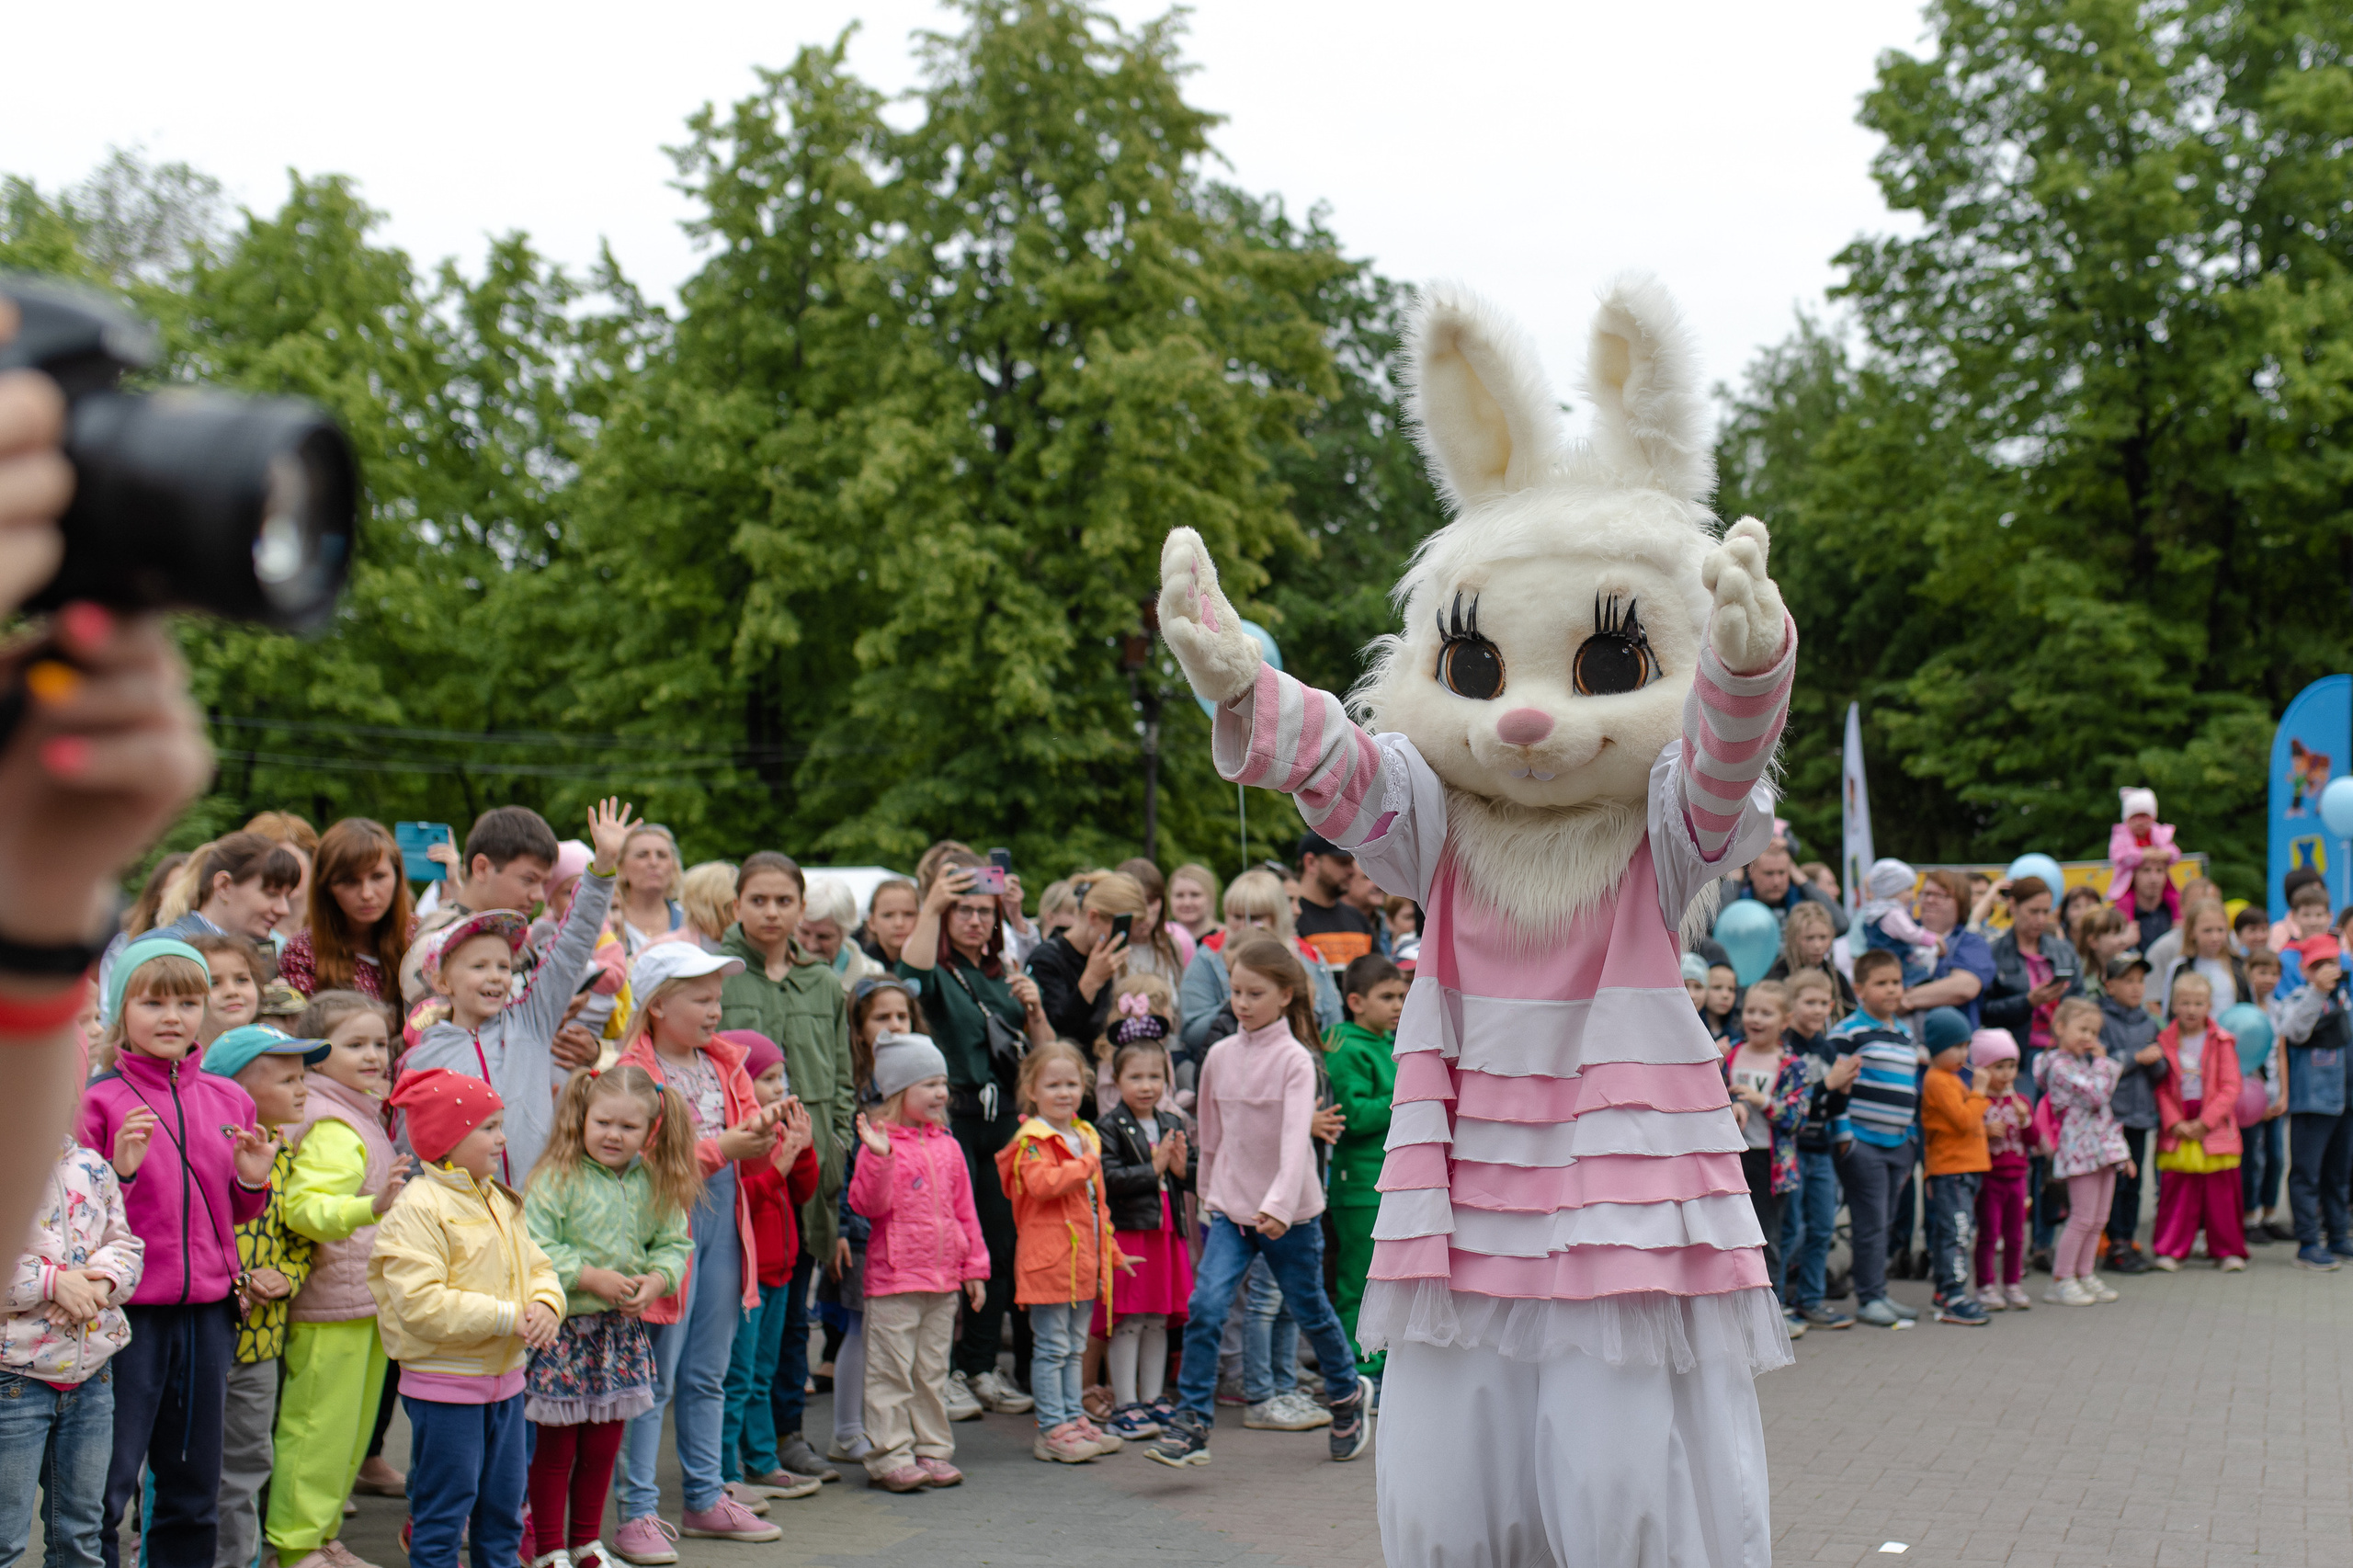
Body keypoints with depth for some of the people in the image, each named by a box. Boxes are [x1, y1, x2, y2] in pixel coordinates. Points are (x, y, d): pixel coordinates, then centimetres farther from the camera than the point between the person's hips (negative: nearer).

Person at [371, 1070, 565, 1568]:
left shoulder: (501, 1201, 11)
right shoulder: (417, 1209, -17)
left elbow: (537, 1265, 17)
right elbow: (420, 1304, -24)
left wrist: (545, 1303, -8)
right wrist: (507, 1317, -22)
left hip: (504, 1379, 8)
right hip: (443, 1385, -8)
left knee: (504, 1504, 16)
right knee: (443, 1510, 1)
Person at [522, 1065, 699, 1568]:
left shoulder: (655, 1185, 4)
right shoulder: (556, 1178, -12)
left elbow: (674, 1244, 10)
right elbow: (533, 1251, -18)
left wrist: (656, 1280, -10)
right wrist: (592, 1278, -19)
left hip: (623, 1328, 5)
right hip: (563, 1328, -5)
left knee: (604, 1448, 14)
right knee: (555, 1448, 5)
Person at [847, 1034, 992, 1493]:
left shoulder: (947, 1146, 11)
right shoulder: (880, 1145, -8)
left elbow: (964, 1209, 15)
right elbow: (869, 1205, -17)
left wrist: (975, 1266, 14)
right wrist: (878, 1157, -30)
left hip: (943, 1278, 6)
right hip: (893, 1279, -6)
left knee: (933, 1371, 13)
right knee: (891, 1371, -1)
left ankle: (933, 1449, 20)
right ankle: (890, 1456, 4)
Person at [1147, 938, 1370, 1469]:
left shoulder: (1294, 1060, -12)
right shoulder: (1220, 1056, 3)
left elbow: (1295, 1138, -24)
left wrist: (1279, 1204, -37)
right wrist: (1207, 1198, 20)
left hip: (1290, 1213, -3)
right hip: (1231, 1208, 3)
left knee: (1310, 1310, 13)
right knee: (1205, 1306, -15)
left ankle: (1348, 1392, 40)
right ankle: (1190, 1425, -11)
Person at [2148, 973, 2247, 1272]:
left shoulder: (2222, 1042, 0)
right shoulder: (2165, 1043, 3)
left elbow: (2230, 1088, -4)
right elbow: (2161, 1088, 1)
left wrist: (2205, 1122, -12)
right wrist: (2174, 1123, -12)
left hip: (2215, 1127, -1)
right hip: (2177, 1131, 1)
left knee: (2220, 1190, 4)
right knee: (2176, 1190, 0)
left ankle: (2228, 1250, 15)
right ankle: (2171, 1250, 7)